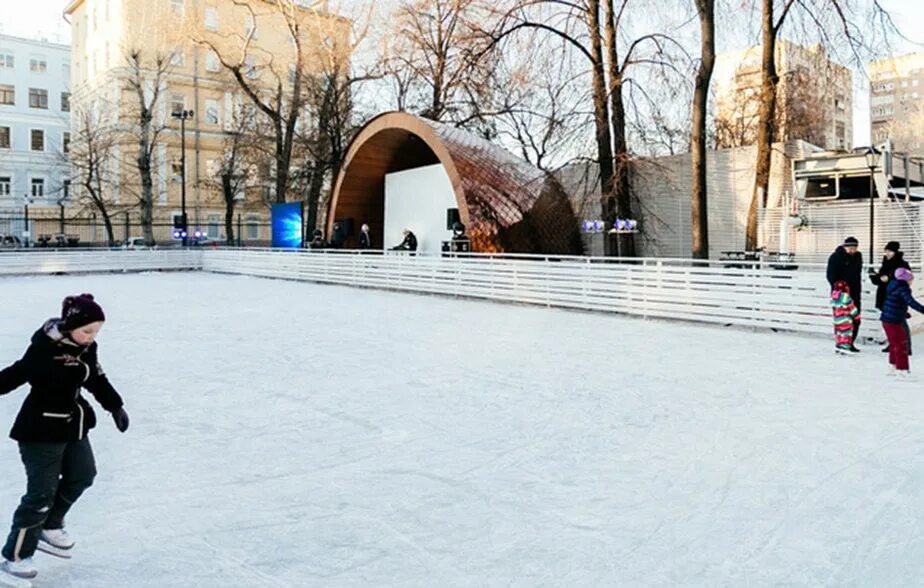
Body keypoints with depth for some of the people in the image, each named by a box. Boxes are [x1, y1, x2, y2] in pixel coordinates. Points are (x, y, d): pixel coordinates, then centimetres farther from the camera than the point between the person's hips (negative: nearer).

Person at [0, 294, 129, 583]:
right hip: (41, 428, -8)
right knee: (42, 492, -5)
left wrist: (115, 406, 20)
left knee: (82, 475, 19)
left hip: (72, 425, 8)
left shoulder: (86, 348, 1)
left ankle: (50, 527, 39)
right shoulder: (45, 348, -23)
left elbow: (97, 379, 14)